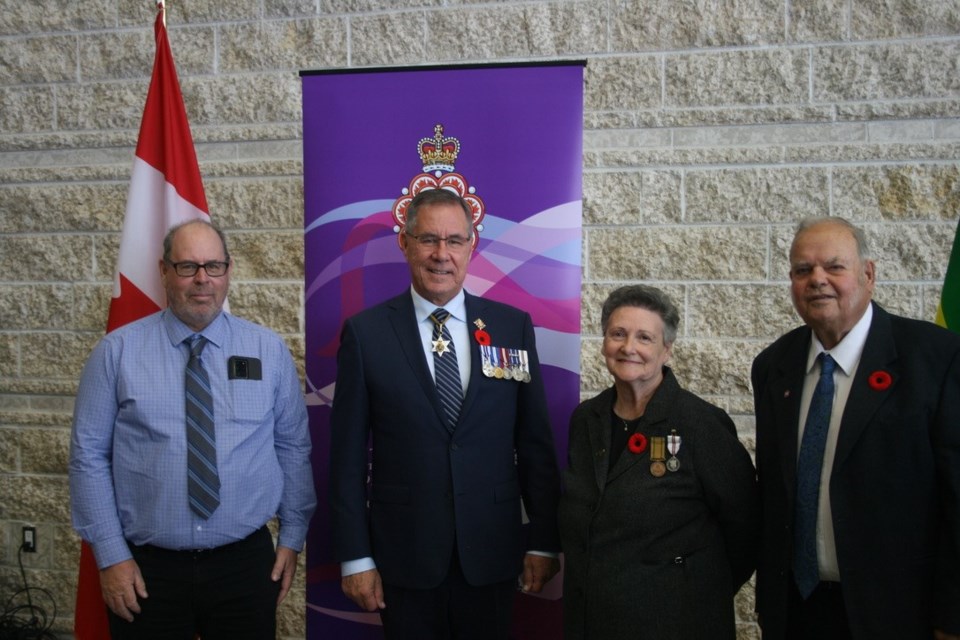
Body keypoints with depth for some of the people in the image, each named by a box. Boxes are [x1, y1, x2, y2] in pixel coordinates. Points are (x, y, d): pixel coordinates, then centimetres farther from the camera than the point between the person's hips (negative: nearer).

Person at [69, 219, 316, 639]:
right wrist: (110, 556, -5)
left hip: (246, 565, 1)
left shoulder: (269, 350, 1)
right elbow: (89, 455, -2)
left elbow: (293, 447, 5)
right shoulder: (118, 351, -3)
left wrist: (292, 538, 3)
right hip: (146, 570, -1)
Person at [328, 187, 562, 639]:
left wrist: (544, 542, 2)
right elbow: (347, 455, -3)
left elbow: (536, 444, 2)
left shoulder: (513, 326, 0)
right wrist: (355, 557, -4)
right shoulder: (365, 332, -5)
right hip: (403, 556, -1)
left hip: (492, 554, 2)